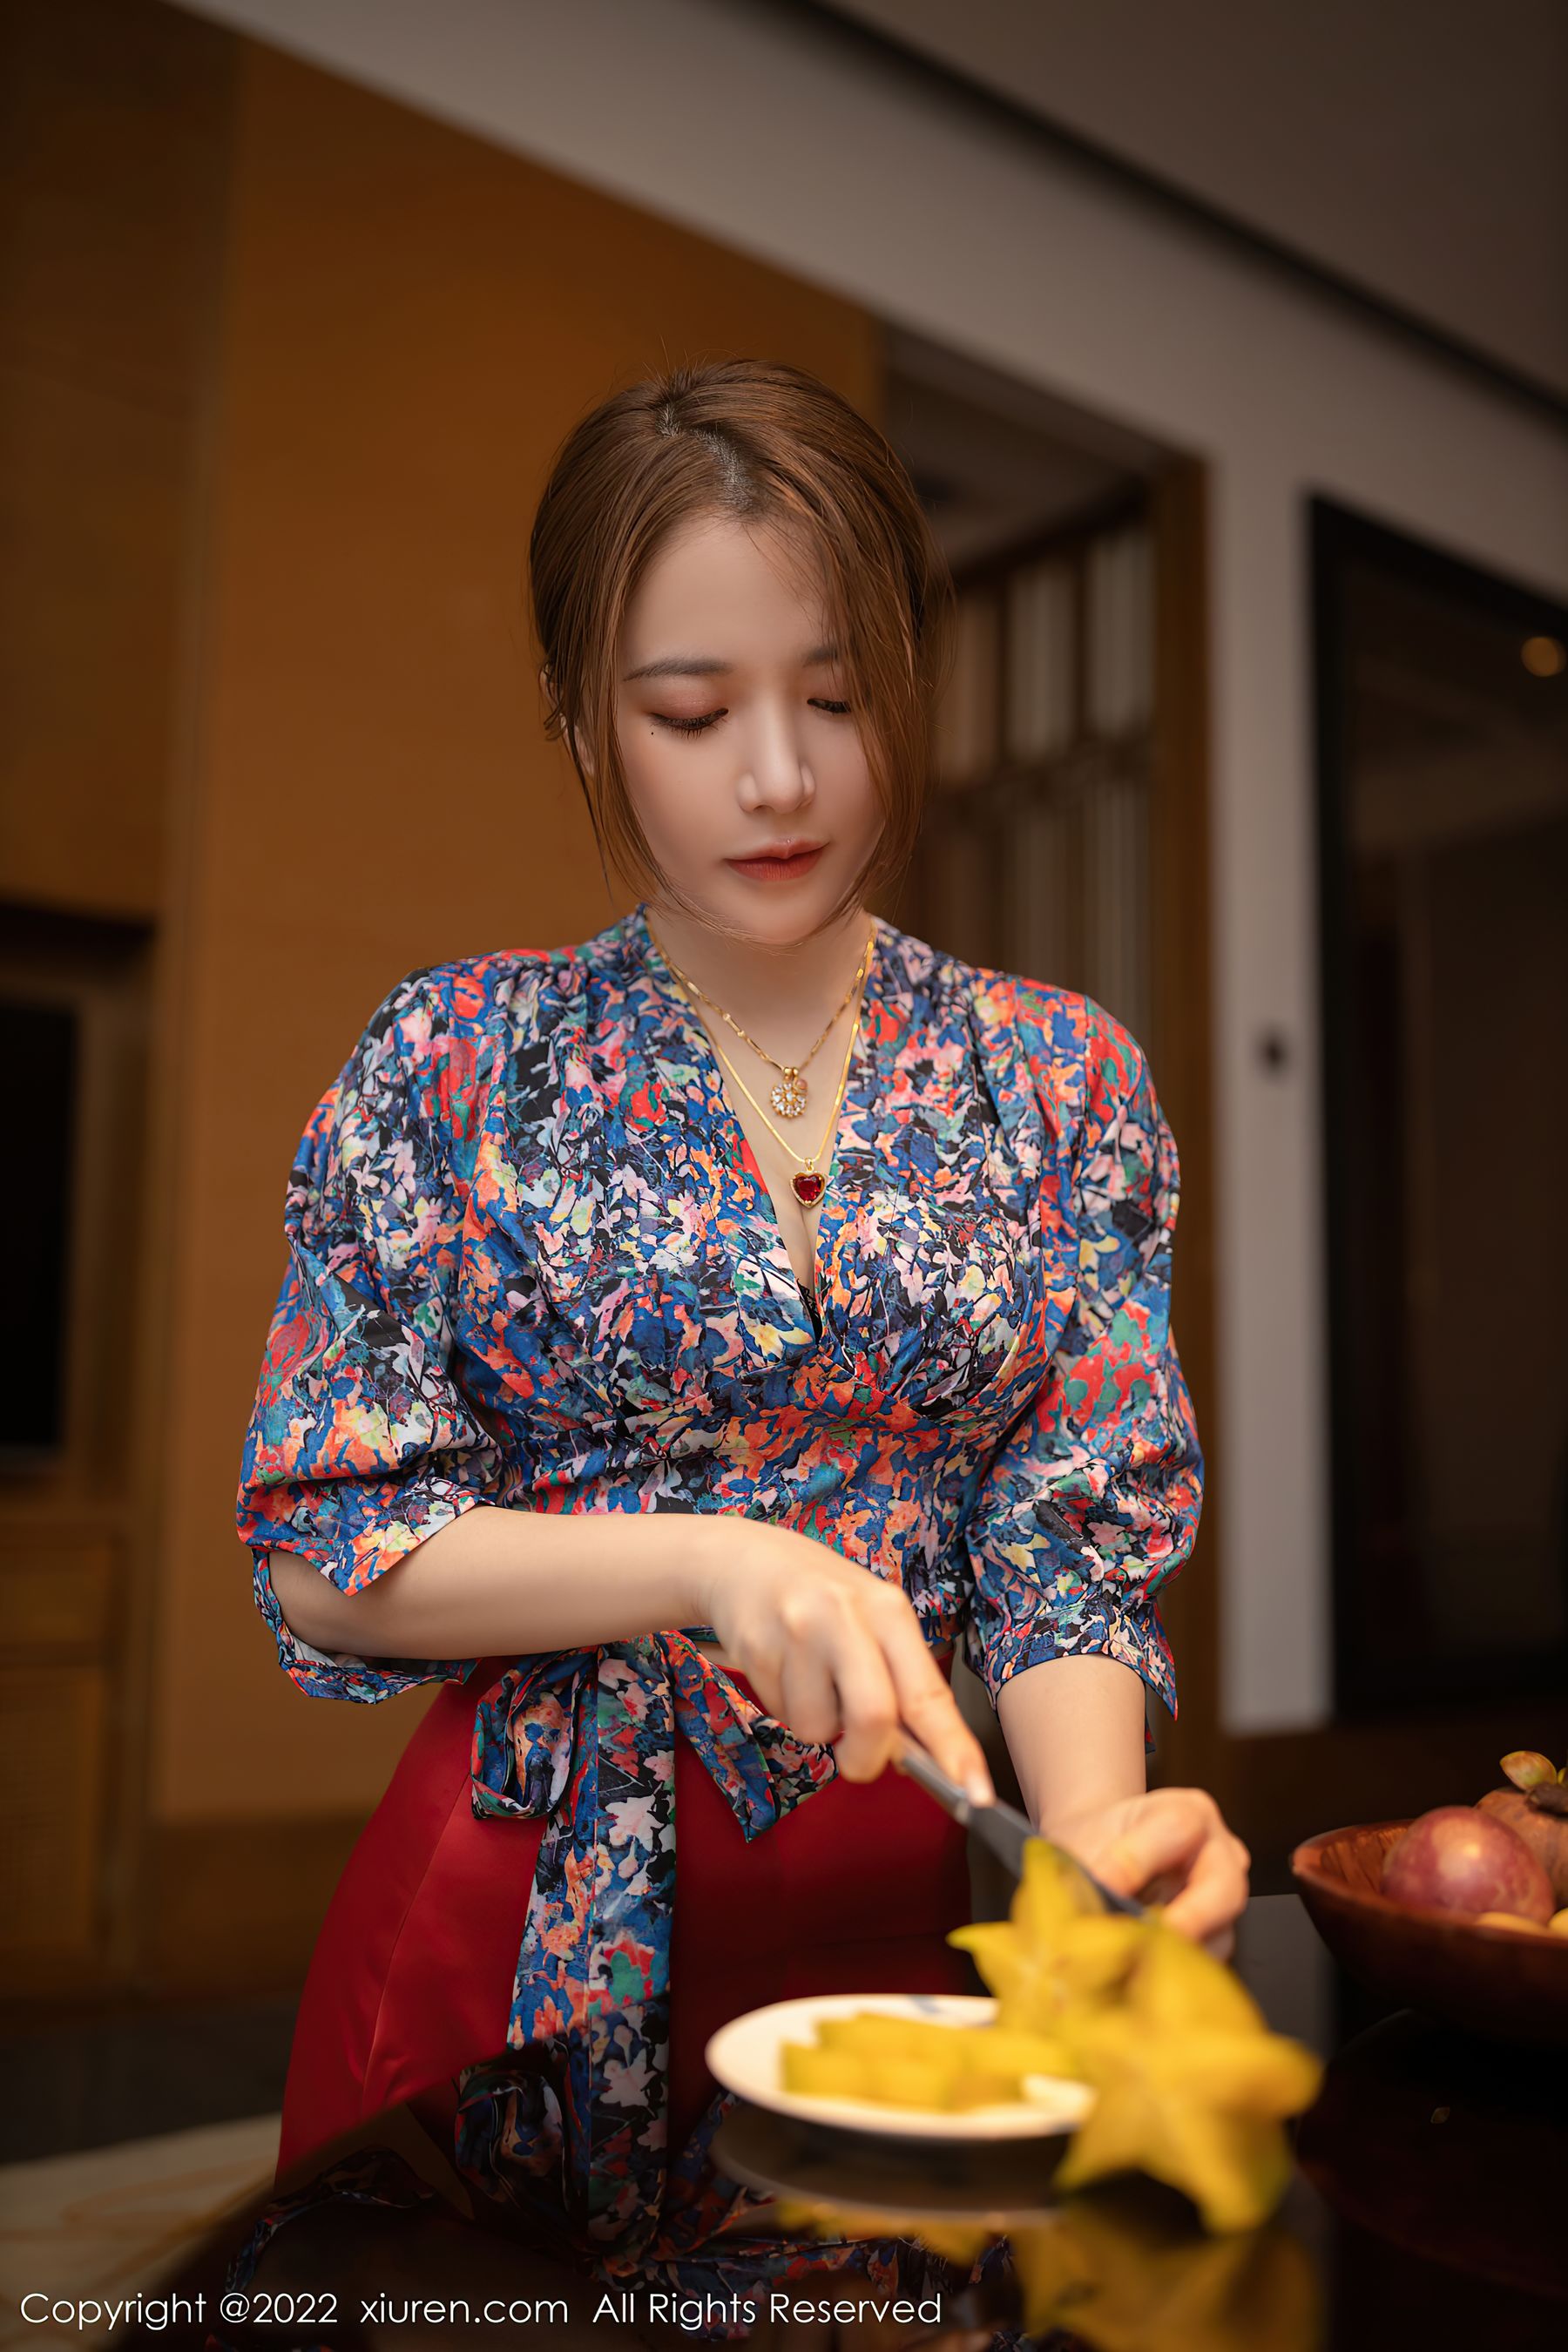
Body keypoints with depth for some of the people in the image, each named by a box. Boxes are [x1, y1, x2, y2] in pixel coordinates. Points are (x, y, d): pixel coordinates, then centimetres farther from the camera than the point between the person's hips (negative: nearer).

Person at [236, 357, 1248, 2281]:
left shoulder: (1058, 1079, -1)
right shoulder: (458, 1058, -6)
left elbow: (1072, 1546, -2)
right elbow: (317, 1554, -7)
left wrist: (1091, 1823, -22)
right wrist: (708, 1564, -20)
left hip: (910, 1900, 2)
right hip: (528, 1910, -1)